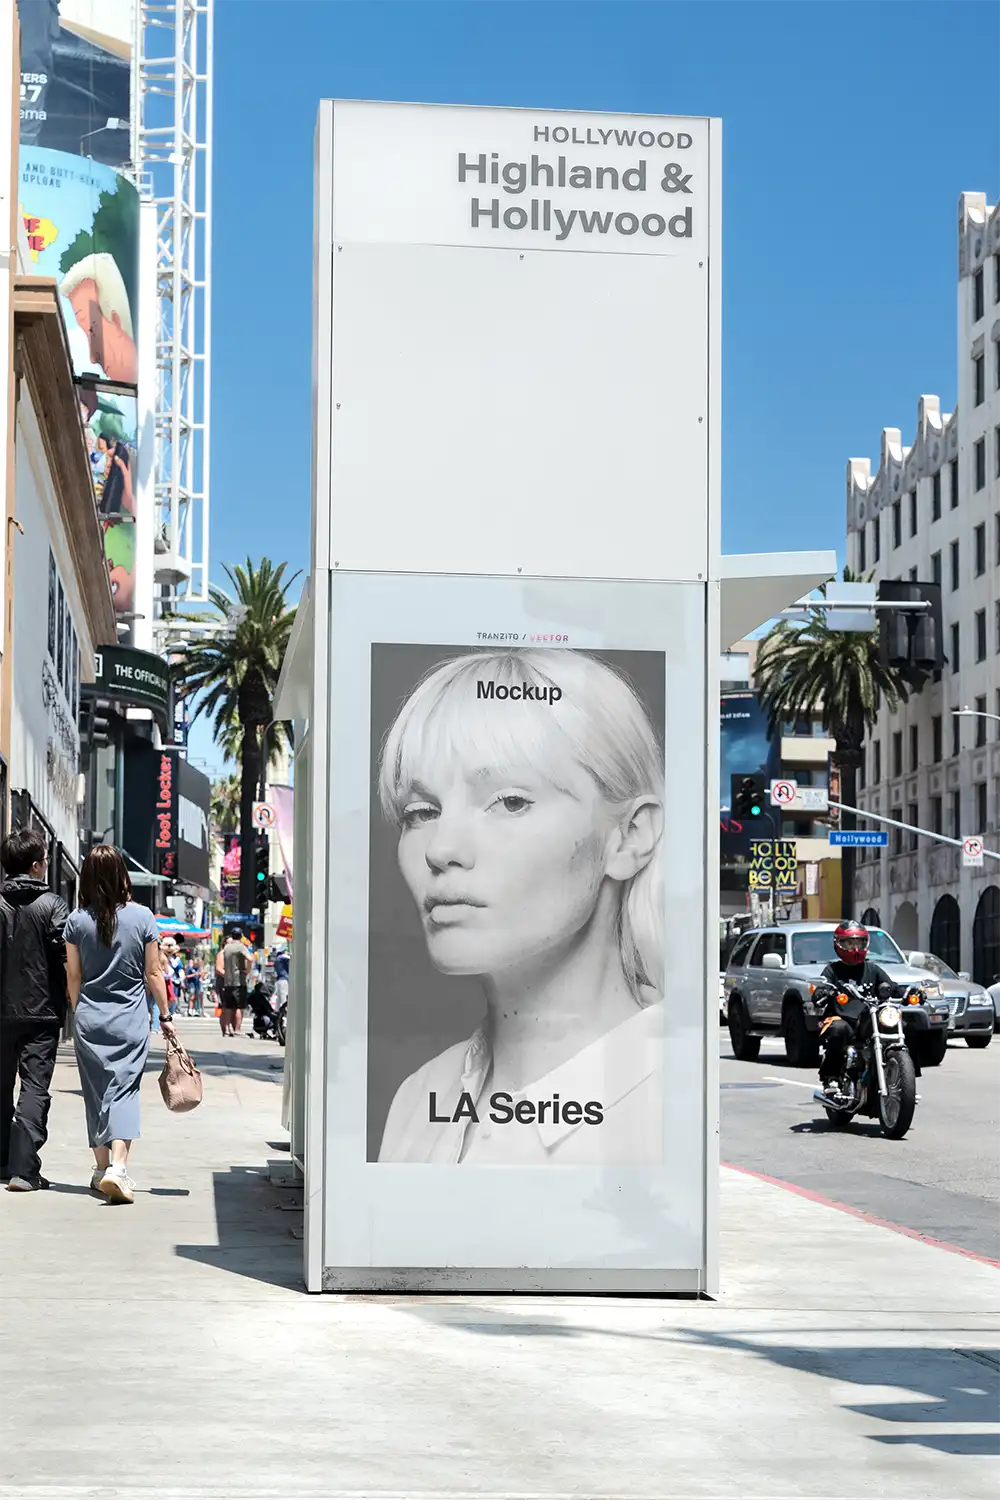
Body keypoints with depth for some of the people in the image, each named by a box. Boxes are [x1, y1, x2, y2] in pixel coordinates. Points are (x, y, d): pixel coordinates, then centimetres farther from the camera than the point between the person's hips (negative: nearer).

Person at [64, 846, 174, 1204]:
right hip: (130, 1020, -2)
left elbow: (73, 976, 2)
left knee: (96, 1093, 12)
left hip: (89, 1019, 2)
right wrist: (165, 1016, 6)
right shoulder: (142, 917, -7)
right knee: (124, 1091, -2)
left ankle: (102, 1168, 18)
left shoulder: (77, 921, -3)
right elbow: (153, 973, -3)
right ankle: (118, 1167, -20)